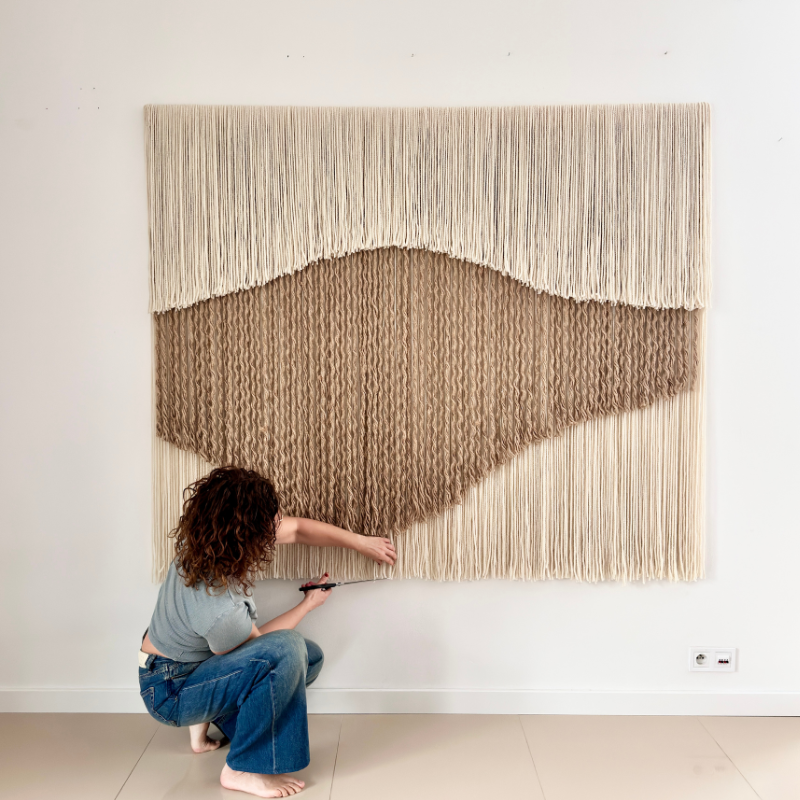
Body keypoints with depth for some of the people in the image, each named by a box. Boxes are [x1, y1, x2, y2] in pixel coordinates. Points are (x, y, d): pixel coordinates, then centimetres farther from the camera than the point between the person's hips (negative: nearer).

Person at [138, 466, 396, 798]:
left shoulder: (205, 542, -16)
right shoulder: (221, 609, -38)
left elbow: (297, 529, -2)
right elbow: (257, 641, -14)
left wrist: (362, 542, 5)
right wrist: (307, 605, 0)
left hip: (194, 659, 9)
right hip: (170, 691, -8)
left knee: (310, 656, 8)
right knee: (284, 650, -31)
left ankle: (209, 721, 16)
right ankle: (242, 770, -14)